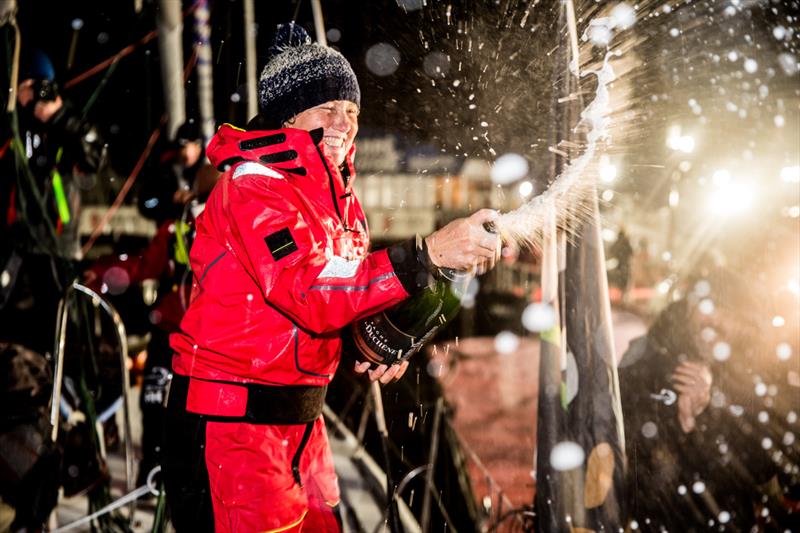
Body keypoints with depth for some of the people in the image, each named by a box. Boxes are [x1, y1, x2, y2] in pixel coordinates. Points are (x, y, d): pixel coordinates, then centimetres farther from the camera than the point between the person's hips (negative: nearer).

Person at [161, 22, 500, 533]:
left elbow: (351, 284, 20)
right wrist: (430, 253, -36)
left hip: (302, 415, 9)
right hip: (228, 421, -8)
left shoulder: (340, 196, 11)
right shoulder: (252, 188, -17)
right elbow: (310, 290, -31)